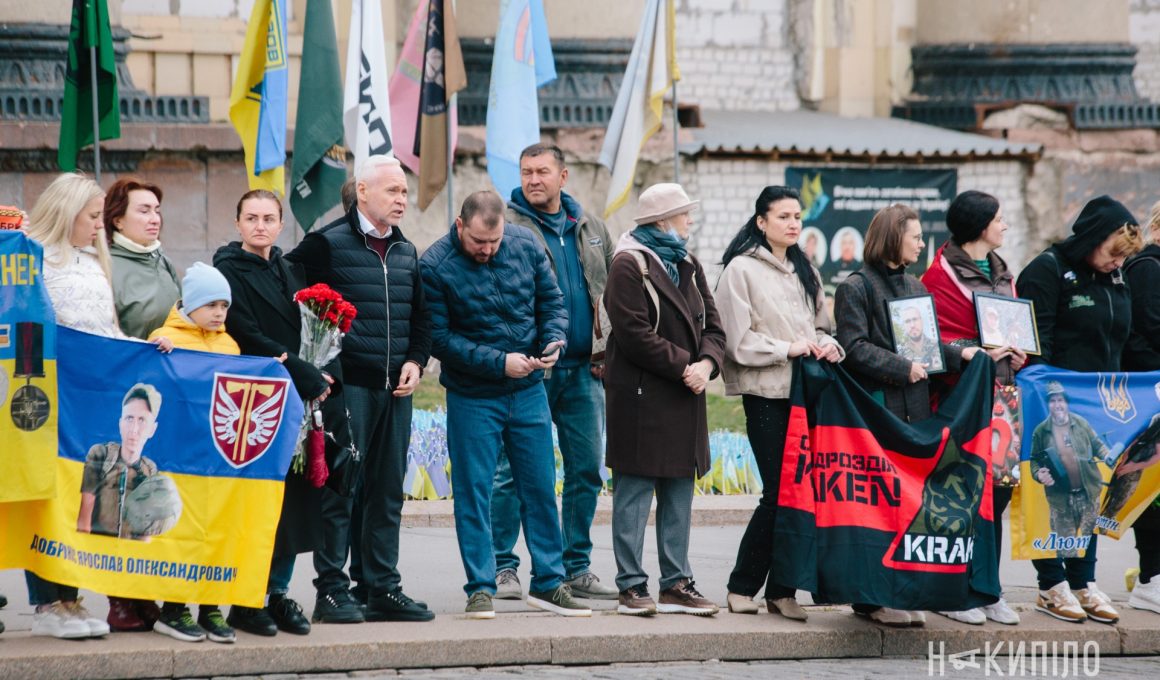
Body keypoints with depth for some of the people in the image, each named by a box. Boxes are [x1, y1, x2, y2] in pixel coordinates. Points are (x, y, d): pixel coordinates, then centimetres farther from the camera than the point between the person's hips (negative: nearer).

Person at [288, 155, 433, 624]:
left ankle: (382, 588, 14)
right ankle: (332, 590, -1)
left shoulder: (406, 252, 17)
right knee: (340, 489, -5)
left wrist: (415, 361, 6)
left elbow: (421, 317, 23)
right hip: (346, 385, -6)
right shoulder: (327, 245, -4)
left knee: (388, 492, 8)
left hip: (396, 390, 6)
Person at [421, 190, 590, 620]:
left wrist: (554, 340, -12)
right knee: (473, 493, 0)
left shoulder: (527, 246, -1)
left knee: (540, 488, 8)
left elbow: (552, 302, 9)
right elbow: (439, 337, -13)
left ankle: (548, 583, 17)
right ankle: (481, 589, 7)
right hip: (472, 398, -4)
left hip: (529, 392, 4)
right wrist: (499, 362, -19)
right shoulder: (436, 266, -13)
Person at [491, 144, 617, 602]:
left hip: (584, 372, 5)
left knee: (587, 470, 8)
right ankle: (503, 568, 3)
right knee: (514, 470, -4)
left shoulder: (590, 228, 14)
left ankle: (577, 568, 17)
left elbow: (612, 291, 20)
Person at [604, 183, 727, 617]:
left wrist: (706, 364, -8)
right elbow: (634, 335, -17)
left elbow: (711, 325, 12)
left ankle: (677, 583, 15)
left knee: (679, 495, 10)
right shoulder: (629, 265, -9)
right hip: (640, 397, -8)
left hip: (684, 398, 8)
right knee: (634, 495, -4)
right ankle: (631, 586, 0)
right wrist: (685, 365, -16)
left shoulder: (687, 266, 17)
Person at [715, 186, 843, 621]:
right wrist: (788, 349, -15)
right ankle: (741, 587, 5)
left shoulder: (805, 270, 17)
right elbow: (738, 340, -8)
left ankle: (781, 590, 8)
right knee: (778, 492, -7)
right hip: (766, 393, -6)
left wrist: (828, 345, 0)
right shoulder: (741, 269, -3)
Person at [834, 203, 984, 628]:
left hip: (915, 408, 7)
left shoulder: (915, 287, 19)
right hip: (875, 409, -7)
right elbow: (855, 347, -11)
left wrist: (959, 355, 4)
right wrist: (902, 368, -17)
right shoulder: (856, 287, -3)